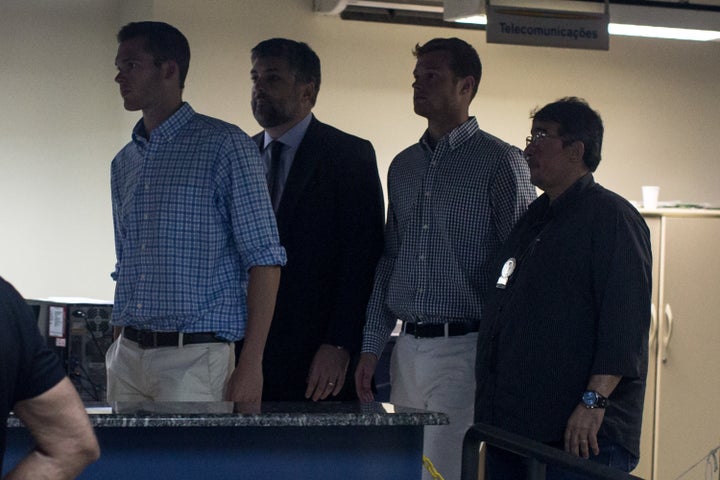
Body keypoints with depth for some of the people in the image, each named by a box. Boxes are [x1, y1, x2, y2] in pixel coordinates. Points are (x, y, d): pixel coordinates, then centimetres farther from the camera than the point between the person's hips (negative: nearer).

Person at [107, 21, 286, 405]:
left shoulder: (225, 145, -5)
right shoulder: (124, 162, 15)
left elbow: (263, 259, -8)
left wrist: (250, 365, -14)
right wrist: (120, 352, 12)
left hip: (194, 356, -6)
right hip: (128, 356, 6)